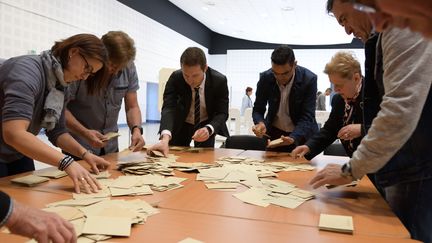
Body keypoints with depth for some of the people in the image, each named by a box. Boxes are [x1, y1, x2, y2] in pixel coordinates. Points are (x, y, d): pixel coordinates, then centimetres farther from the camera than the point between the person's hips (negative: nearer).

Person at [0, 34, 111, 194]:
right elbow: (13, 133, -37)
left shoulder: (58, 85, 0)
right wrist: (66, 162, -42)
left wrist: (84, 154, -12)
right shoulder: (27, 70, -25)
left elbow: (57, 131, 3)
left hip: (19, 157, 7)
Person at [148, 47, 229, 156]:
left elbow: (222, 113, -23)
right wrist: (165, 138, -56)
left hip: (206, 124, 0)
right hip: (181, 124, 1)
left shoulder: (219, 81, -27)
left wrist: (209, 129, -46)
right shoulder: (175, 78, -27)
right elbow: (169, 108, -37)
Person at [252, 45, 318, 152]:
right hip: (274, 133, 2)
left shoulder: (309, 79, -21)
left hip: (302, 134, -2)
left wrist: (293, 138, -38)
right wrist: (260, 123, -29)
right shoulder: (265, 78, -15)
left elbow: (307, 117, -21)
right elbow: (258, 109, -6)